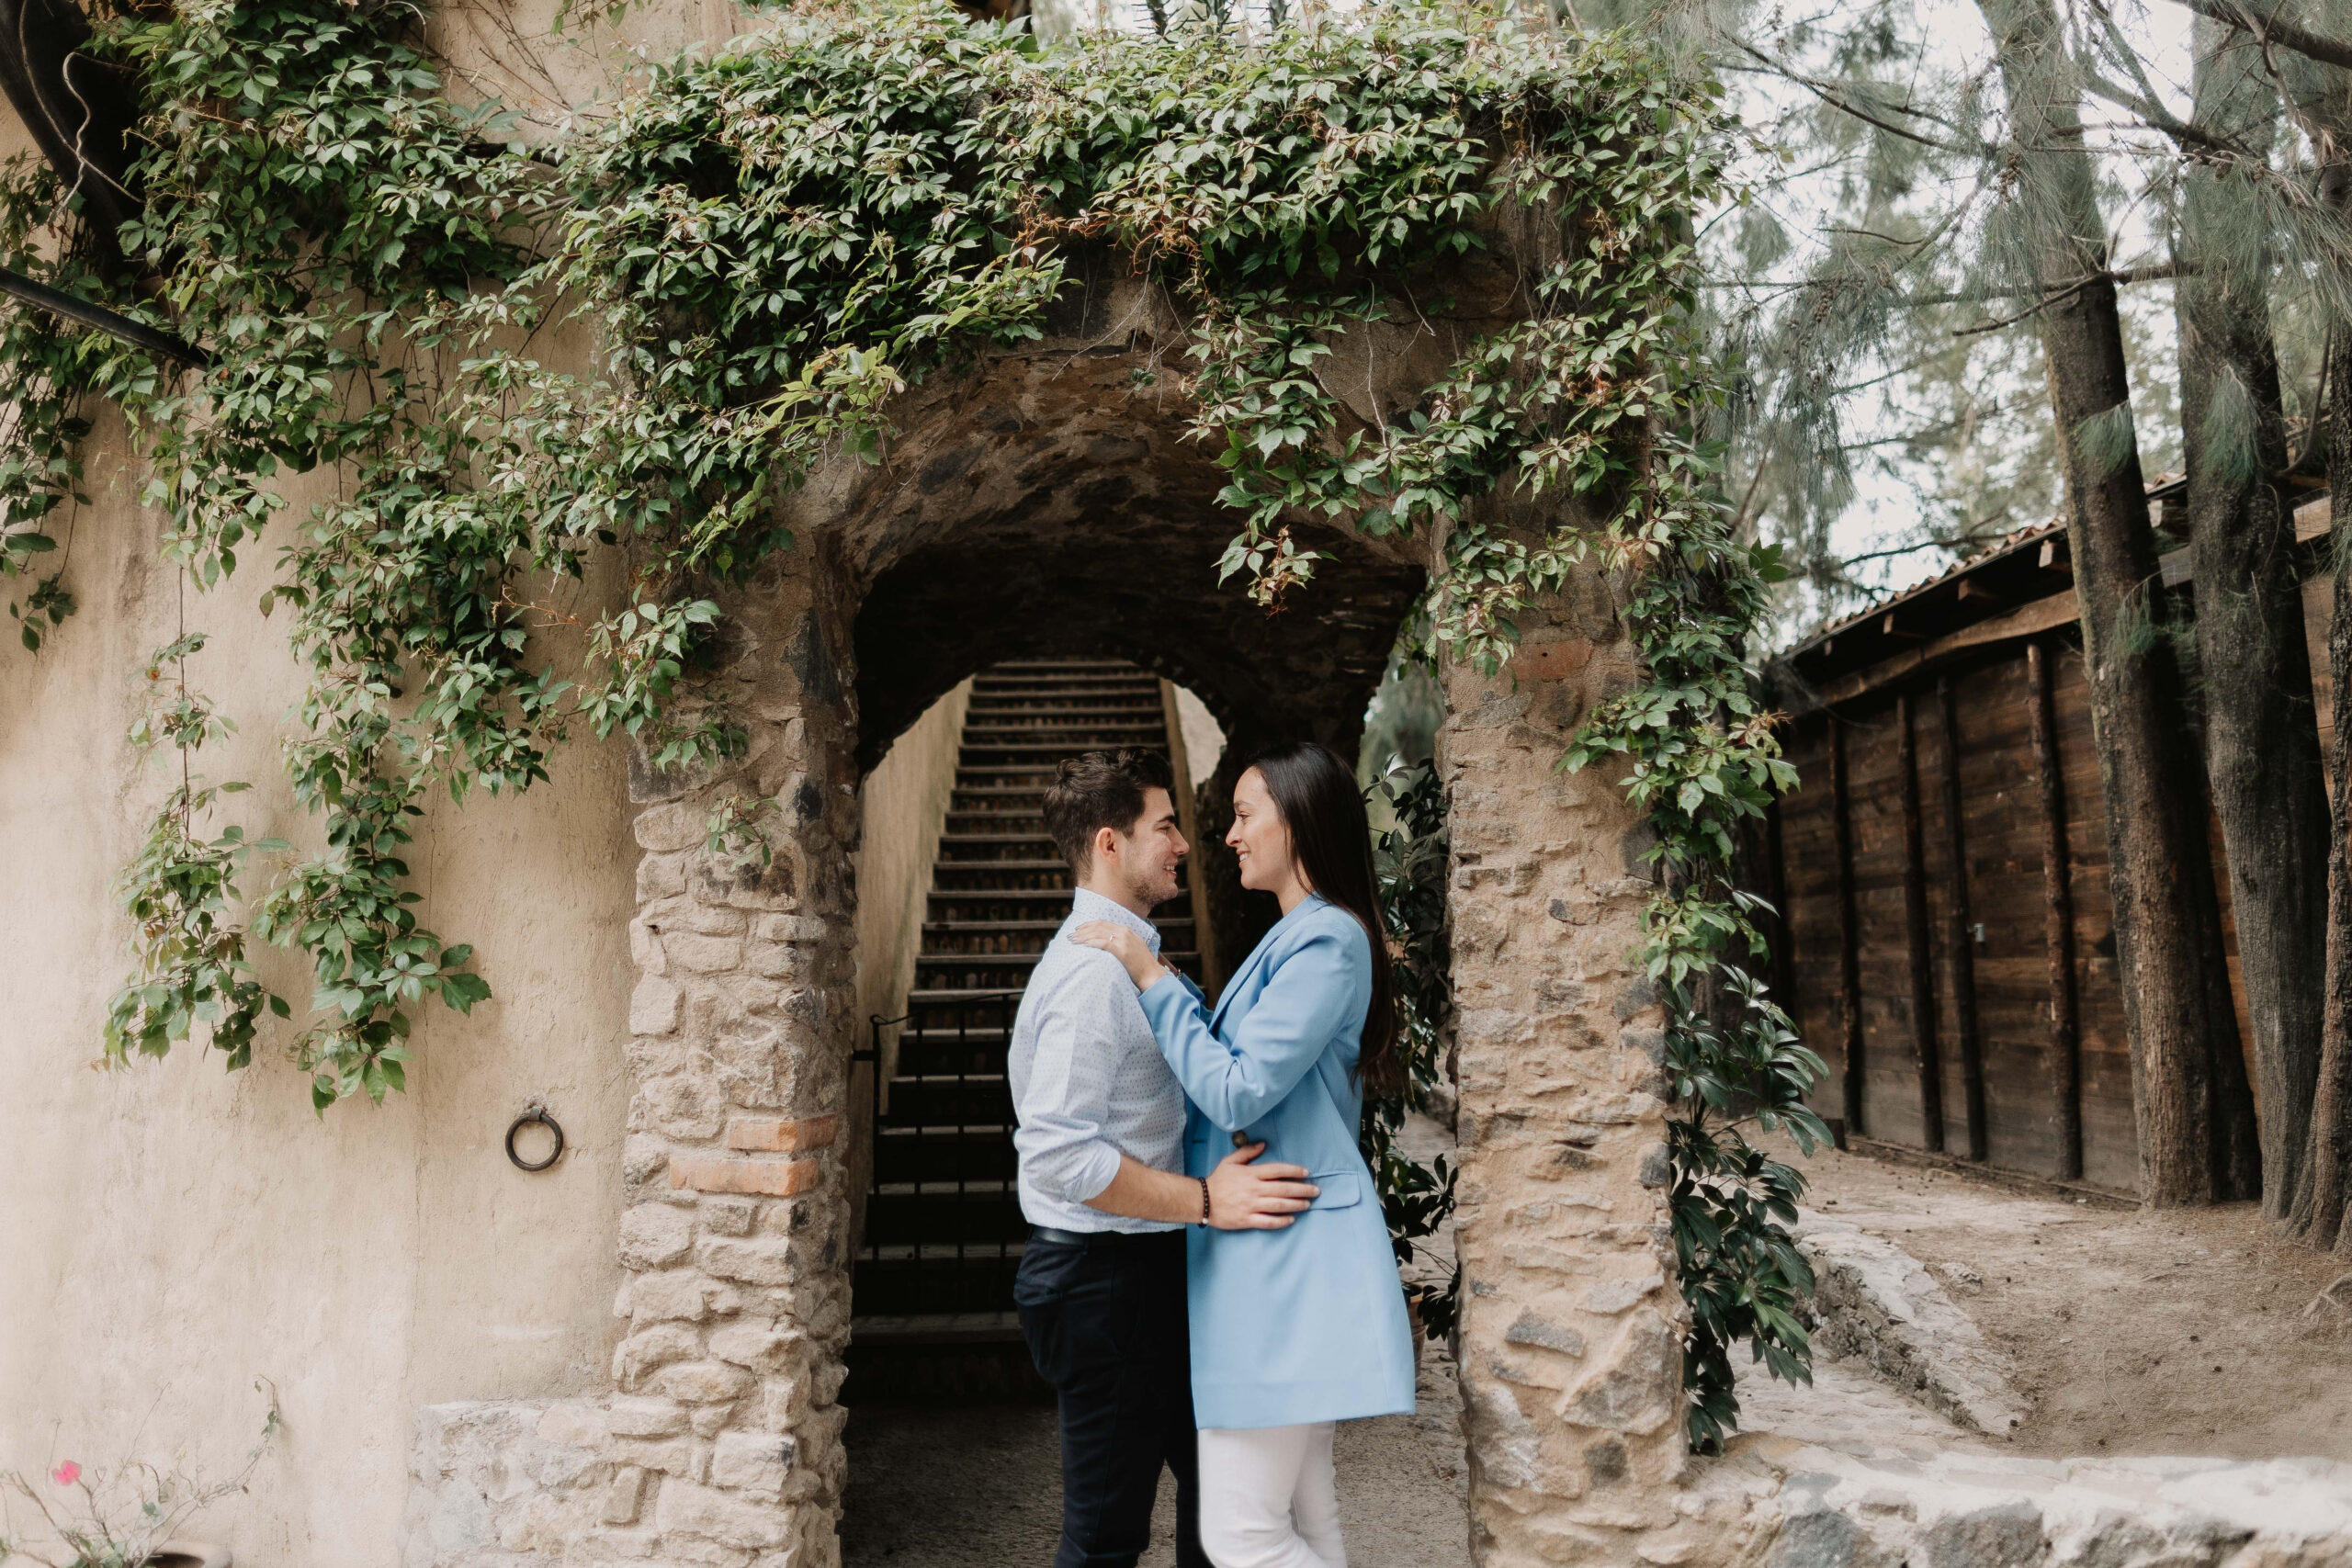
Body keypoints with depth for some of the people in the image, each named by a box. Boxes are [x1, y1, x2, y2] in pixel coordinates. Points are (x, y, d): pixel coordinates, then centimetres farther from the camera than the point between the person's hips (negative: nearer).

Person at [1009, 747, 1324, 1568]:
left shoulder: (1126, 957, 13)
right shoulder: (1092, 971, -21)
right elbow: (1058, 1153, -28)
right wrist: (1205, 1200, -25)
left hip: (1146, 1266, 10)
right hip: (1102, 1276, -10)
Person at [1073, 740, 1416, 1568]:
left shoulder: (1327, 940, -15)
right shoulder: (1296, 937, 18)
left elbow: (1238, 1095, -19)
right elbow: (1234, 1058, 21)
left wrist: (1151, 976, -13)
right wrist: (1159, 977, 13)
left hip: (1284, 1251, -11)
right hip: (1282, 1248, 11)